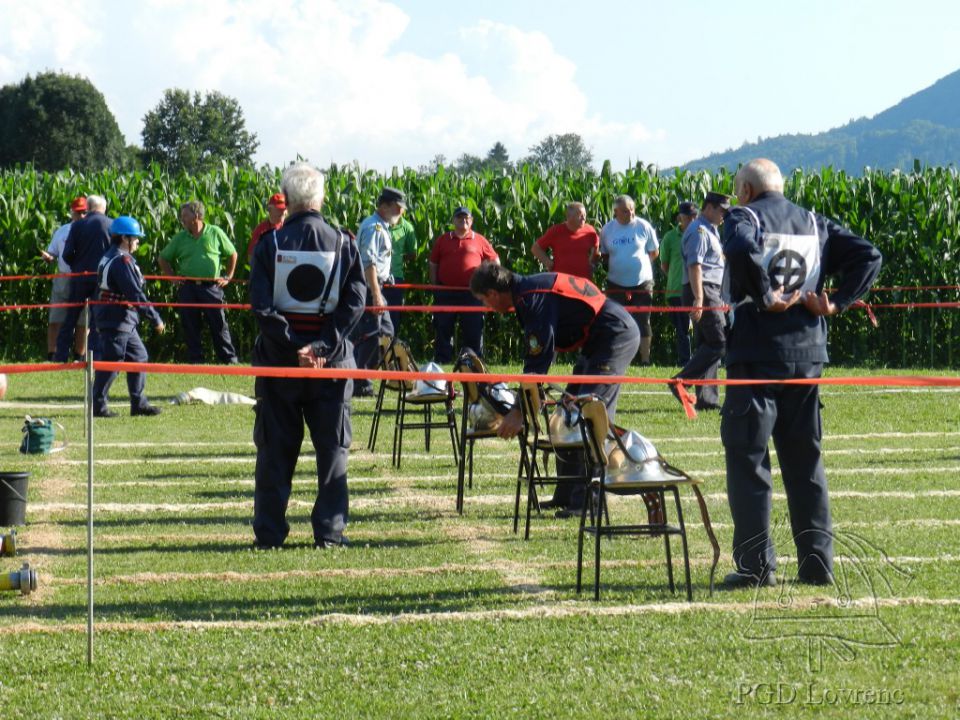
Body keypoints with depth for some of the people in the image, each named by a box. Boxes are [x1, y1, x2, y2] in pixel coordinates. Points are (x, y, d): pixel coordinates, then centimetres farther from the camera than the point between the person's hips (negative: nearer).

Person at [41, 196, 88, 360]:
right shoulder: (62, 232, 11)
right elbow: (52, 254, 15)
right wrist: (46, 256, -8)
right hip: (63, 280, 2)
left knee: (82, 322, 4)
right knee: (55, 320, -2)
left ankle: (79, 357, 13)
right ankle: (51, 356, 2)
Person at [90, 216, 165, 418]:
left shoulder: (108, 257, 15)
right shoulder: (122, 261, -17)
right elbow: (135, 294, -20)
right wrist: (155, 319, -14)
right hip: (118, 320, -10)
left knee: (139, 357, 14)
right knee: (111, 362, -6)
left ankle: (138, 403, 17)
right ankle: (98, 406, -2)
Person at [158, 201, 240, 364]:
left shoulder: (215, 233, 2)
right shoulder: (180, 238, 7)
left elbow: (232, 254, 12)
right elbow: (163, 259, 18)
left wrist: (228, 277, 8)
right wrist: (173, 277, 8)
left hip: (211, 287, -3)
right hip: (187, 288, 3)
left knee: (218, 323, -2)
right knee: (190, 326, 3)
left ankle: (230, 358, 5)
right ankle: (195, 359, 11)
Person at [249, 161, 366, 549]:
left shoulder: (270, 244, -3)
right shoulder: (342, 243, -1)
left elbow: (260, 303, -11)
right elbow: (355, 302, -8)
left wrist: (291, 346, -12)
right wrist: (323, 346, -13)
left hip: (278, 357, 0)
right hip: (331, 359, 0)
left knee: (275, 448, 7)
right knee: (332, 447, 7)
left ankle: (269, 532, 8)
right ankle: (330, 531, 4)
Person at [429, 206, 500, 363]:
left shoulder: (479, 241, 6)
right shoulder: (443, 240, 9)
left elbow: (495, 260, 12)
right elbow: (433, 265, 12)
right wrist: (434, 288, 4)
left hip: (471, 293, -1)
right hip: (446, 294, 1)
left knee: (473, 330, 1)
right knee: (443, 330, 3)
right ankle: (441, 363, 8)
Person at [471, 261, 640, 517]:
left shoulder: (534, 299, -20)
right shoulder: (529, 289, 11)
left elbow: (538, 360, -22)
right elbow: (537, 357, 20)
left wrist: (519, 412, -19)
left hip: (616, 336, -11)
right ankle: (567, 495, 17)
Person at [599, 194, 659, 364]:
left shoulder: (643, 226, -2)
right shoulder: (607, 229, 3)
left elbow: (654, 252, 7)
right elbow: (603, 254, 14)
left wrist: (640, 262, -2)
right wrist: (614, 266, -1)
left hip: (642, 283, -2)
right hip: (616, 284, 2)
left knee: (643, 323, 0)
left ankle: (645, 360, 8)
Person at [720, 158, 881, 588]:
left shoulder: (744, 217, -3)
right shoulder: (815, 224, 14)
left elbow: (742, 248, -27)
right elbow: (868, 256, 7)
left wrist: (764, 296, -17)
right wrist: (836, 303, 2)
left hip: (756, 356, -5)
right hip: (807, 357, 5)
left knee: (747, 460, 1)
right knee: (805, 461, 12)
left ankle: (756, 564, -2)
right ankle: (817, 562, 11)